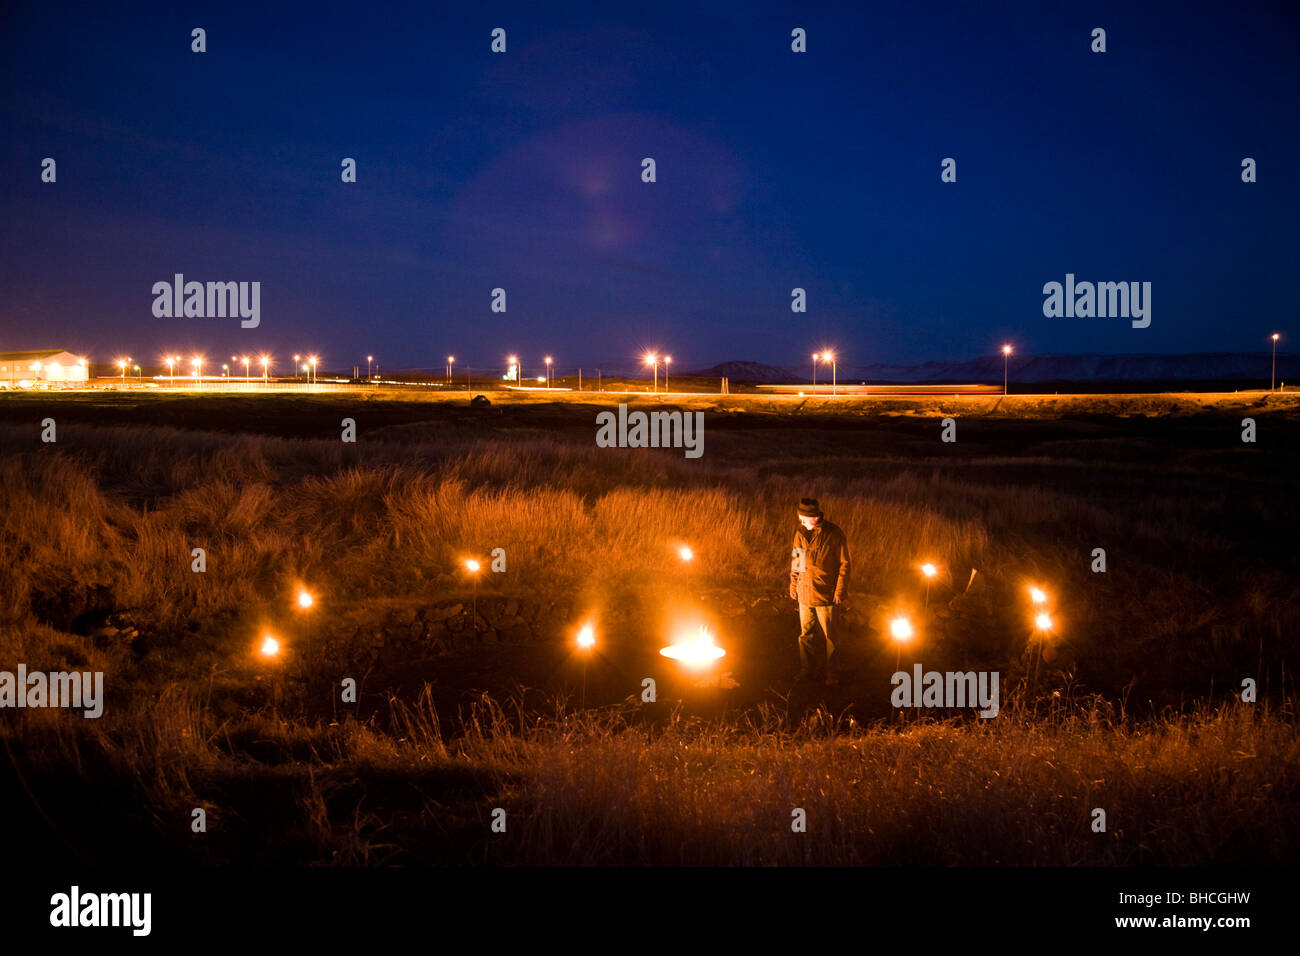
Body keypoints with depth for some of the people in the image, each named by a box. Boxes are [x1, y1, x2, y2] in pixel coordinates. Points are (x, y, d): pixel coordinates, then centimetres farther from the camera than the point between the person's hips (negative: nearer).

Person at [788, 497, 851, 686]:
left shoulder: (833, 534, -14)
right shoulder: (800, 532, 1)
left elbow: (844, 564, -8)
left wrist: (840, 591, -10)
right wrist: (793, 585, 13)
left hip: (825, 595, -5)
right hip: (804, 593, 5)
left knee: (830, 636, 5)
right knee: (805, 634, 14)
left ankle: (832, 675, 16)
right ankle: (805, 669, 28)